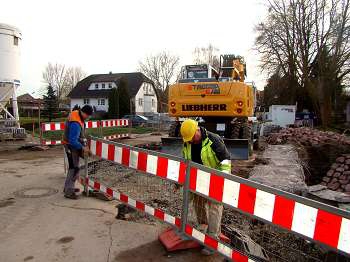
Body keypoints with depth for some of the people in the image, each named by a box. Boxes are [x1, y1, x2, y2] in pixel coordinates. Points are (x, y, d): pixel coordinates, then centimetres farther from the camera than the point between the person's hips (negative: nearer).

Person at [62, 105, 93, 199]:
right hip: (71, 147, -10)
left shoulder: (76, 113, -1)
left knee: (72, 167, 19)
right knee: (74, 169, -5)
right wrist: (83, 148, -19)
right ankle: (68, 192, 4)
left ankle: (68, 187, 32)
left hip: (73, 144, 10)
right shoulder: (76, 124, -31)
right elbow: (73, 141, -30)